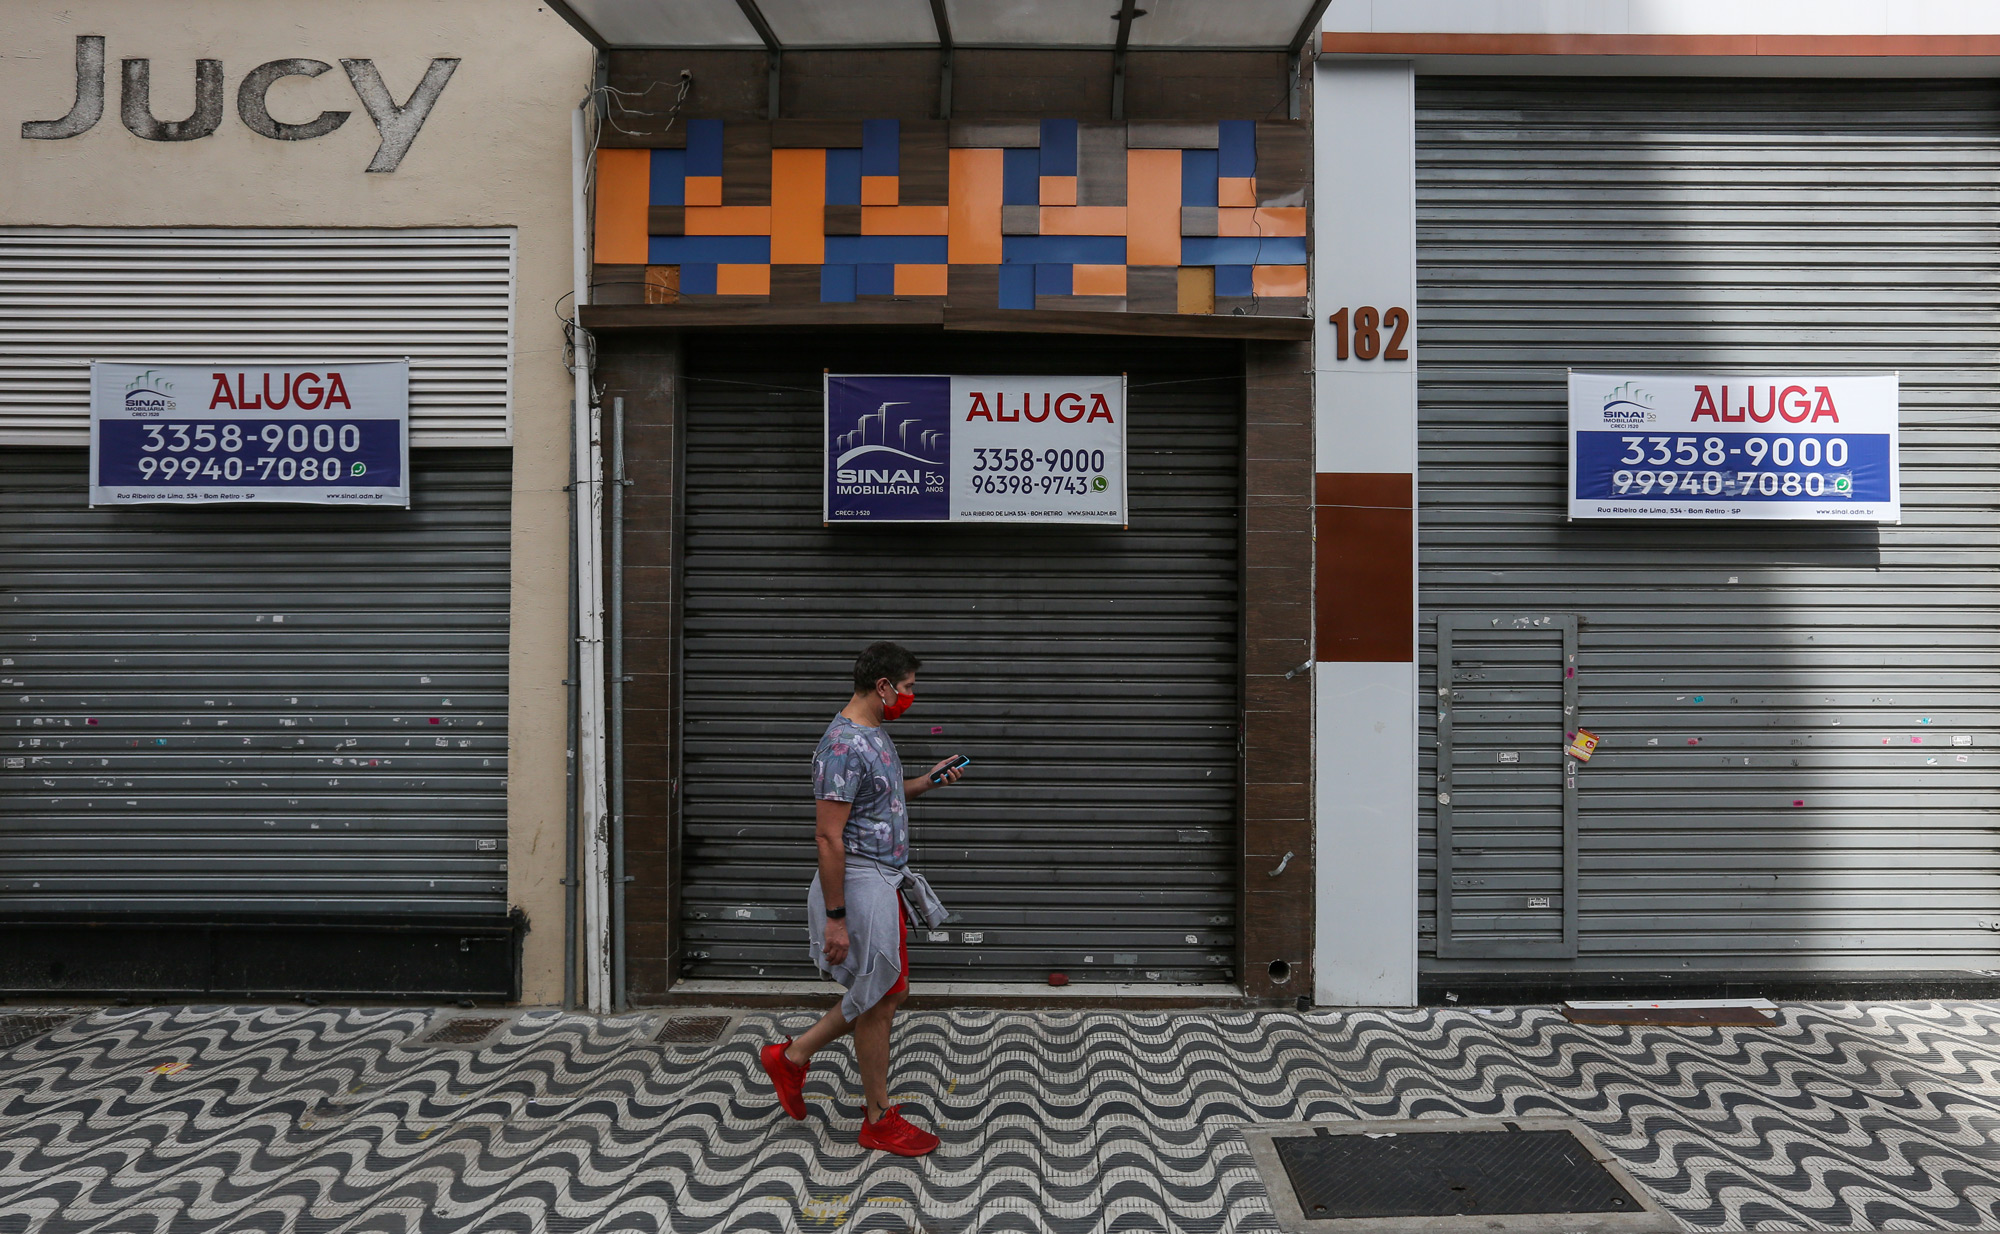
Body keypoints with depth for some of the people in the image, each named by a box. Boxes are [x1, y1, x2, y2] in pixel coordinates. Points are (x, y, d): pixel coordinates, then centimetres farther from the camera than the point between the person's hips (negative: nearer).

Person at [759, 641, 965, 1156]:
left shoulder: (874, 733, 10)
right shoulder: (844, 745, -22)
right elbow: (829, 835, -23)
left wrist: (927, 782, 11)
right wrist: (835, 918, -23)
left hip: (884, 881, 10)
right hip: (860, 884, -10)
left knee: (886, 993, 17)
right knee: (878, 1000, 2)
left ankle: (791, 1057, 29)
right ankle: (879, 1120, 17)